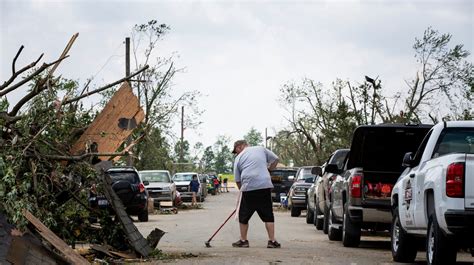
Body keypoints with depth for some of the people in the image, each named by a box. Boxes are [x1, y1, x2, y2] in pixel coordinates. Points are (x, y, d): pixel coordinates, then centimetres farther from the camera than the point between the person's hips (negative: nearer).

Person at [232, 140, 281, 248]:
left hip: (248, 188, -1)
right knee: (268, 215, 7)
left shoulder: (238, 158, 11)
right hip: (265, 186, 1)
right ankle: (272, 241, 3)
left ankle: (243, 240, 17)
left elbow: (237, 180, 12)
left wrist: (241, 190, 24)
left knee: (243, 216, 12)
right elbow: (275, 159, 15)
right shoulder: (261, 149, 14)